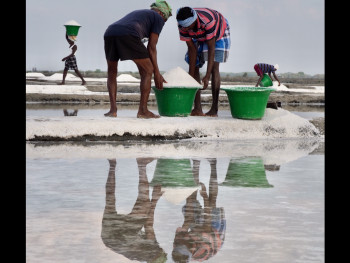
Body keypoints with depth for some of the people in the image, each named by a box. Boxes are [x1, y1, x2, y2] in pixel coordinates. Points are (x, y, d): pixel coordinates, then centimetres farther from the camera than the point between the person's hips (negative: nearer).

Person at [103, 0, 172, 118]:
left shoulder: (135, 14, 42)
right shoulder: (158, 18, 22)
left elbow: (139, 52, 40)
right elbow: (151, 48, 13)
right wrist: (157, 73, 17)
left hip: (109, 33, 7)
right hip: (128, 36, -7)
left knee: (111, 72, 26)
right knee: (147, 71, 9)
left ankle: (113, 109, 15)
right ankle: (143, 110, 7)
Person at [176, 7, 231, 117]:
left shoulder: (208, 21, -44)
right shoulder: (183, 25, -29)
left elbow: (211, 48, -40)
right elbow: (192, 49, -21)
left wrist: (207, 76, -41)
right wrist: (191, 74, -22)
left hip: (218, 34, -5)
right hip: (200, 37, 5)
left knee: (214, 67, -19)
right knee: (194, 67, -6)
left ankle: (214, 110, -19)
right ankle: (197, 109, -5)